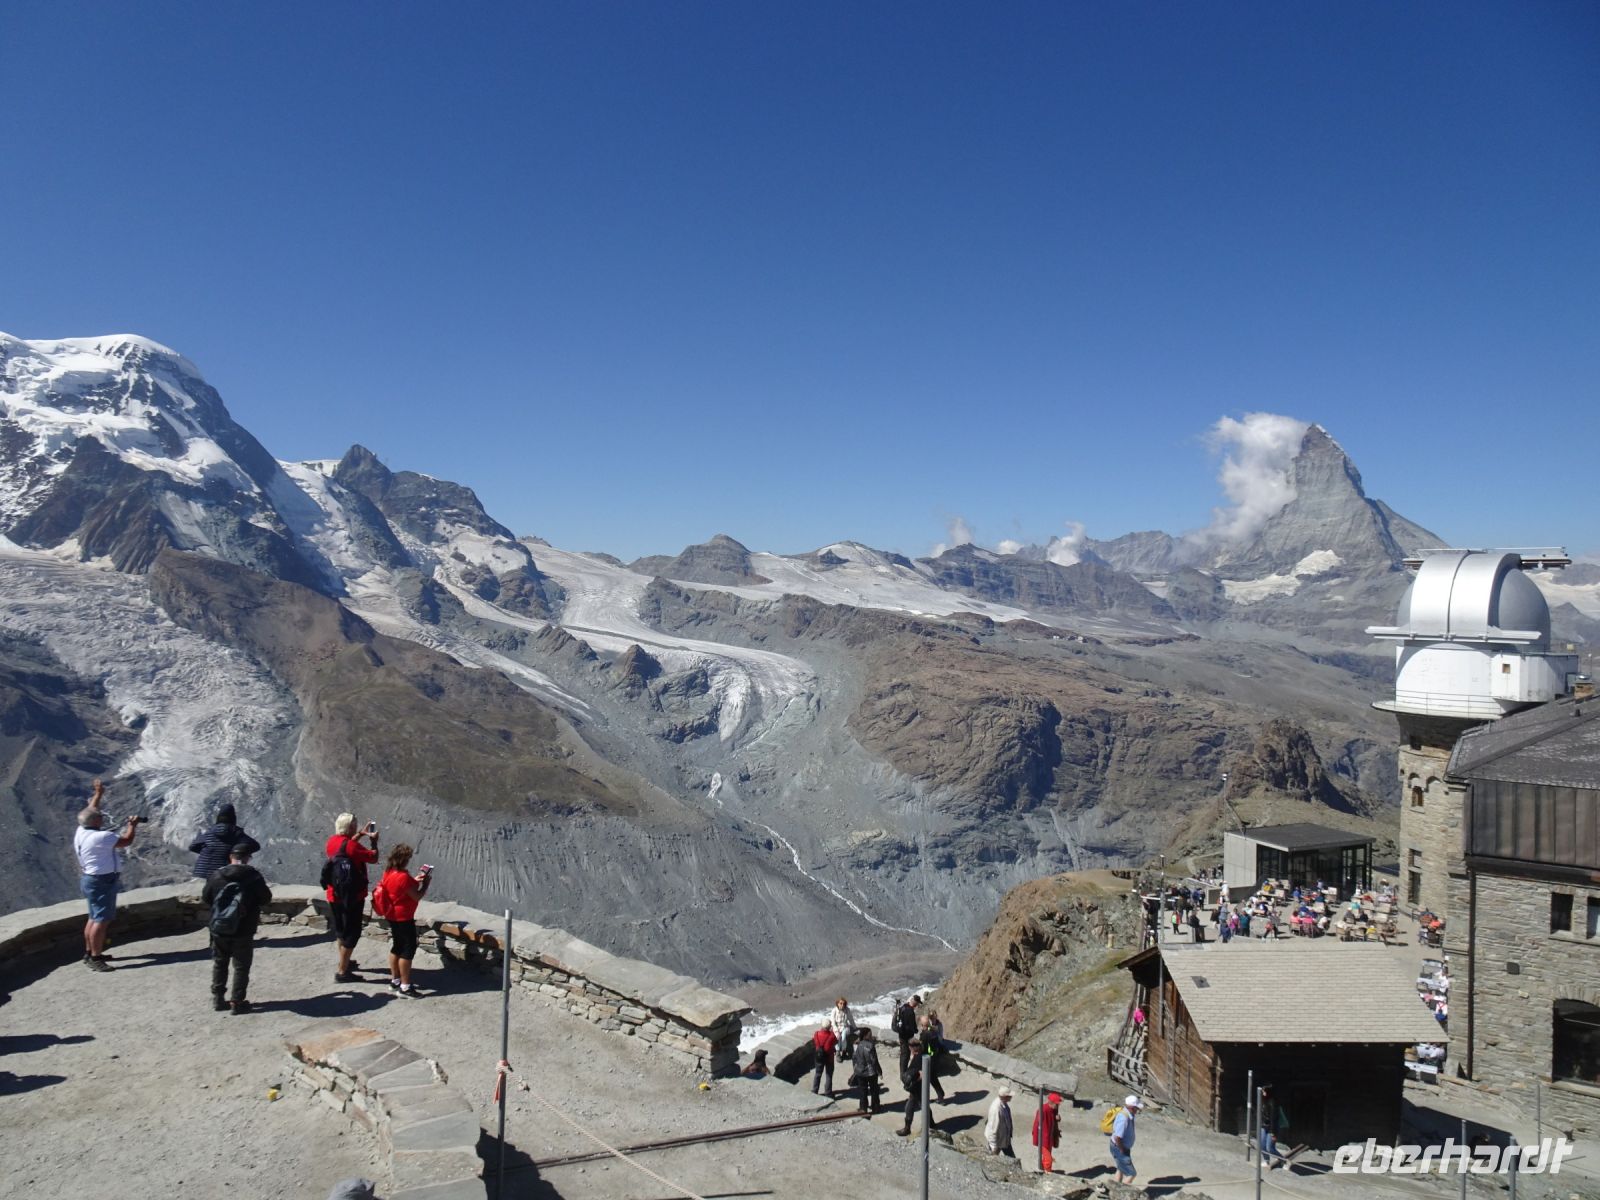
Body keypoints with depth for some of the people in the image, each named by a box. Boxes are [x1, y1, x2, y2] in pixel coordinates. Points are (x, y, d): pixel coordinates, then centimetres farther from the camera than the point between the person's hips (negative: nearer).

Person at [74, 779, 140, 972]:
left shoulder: (82, 831, 4)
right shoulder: (100, 837, -23)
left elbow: (91, 811, 22)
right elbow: (126, 841, -15)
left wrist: (98, 794, 32)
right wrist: (132, 825, 2)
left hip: (92, 879, 11)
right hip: (102, 881, -10)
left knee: (95, 918, 19)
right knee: (102, 920, -9)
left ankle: (90, 953, 28)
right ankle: (95, 959, -9)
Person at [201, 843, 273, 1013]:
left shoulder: (217, 875, -3)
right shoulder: (253, 876, -12)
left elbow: (205, 897, 8)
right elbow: (266, 898, -5)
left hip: (219, 929, 3)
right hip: (243, 931, -3)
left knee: (219, 964, 20)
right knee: (241, 967, 6)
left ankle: (217, 998, 23)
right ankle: (237, 1002, 5)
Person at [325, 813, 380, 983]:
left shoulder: (332, 841, 0)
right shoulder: (352, 846, -23)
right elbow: (373, 858, -13)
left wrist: (361, 834, 21)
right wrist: (373, 841, 2)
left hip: (334, 895, 8)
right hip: (351, 896, -8)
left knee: (340, 930, 22)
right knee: (350, 933, 1)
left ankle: (345, 962, 38)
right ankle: (342, 972, 3)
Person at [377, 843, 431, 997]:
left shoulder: (388, 873, 2)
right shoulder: (403, 876, -26)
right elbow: (417, 896, -20)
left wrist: (414, 880, 9)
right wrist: (426, 884, -5)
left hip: (392, 916, 9)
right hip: (404, 919, -9)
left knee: (397, 947, 19)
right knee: (408, 950, -2)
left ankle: (395, 980, 29)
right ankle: (405, 987, 2)